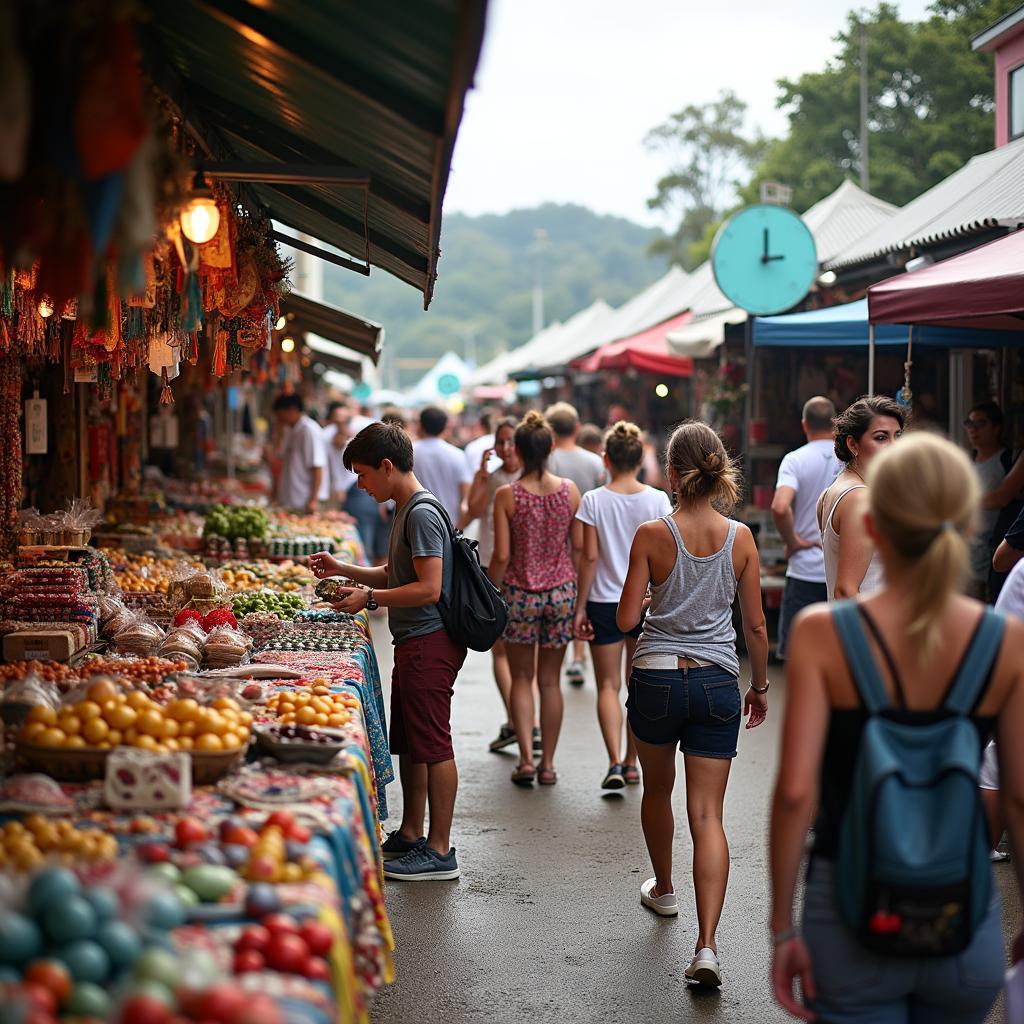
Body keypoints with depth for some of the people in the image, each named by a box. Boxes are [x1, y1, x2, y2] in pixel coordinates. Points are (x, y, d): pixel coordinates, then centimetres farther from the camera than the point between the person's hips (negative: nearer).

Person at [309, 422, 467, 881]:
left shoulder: (422, 513, -17)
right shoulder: (406, 509, 16)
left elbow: (428, 588, -23)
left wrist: (370, 598, -16)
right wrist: (341, 569, 18)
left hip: (430, 642, -11)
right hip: (414, 642, 11)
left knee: (433, 744, -5)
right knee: (408, 741, 17)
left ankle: (440, 851, 1)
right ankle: (410, 835, 28)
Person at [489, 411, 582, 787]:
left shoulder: (507, 495, -11)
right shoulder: (570, 491, -3)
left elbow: (501, 556, -11)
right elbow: (579, 547, 2)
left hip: (519, 593, -2)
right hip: (561, 592, 2)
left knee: (521, 679, 11)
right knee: (550, 680, 12)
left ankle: (526, 759, 1)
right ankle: (548, 763, 15)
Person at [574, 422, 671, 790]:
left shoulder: (594, 501, -9)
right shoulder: (658, 500, -5)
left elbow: (590, 557, -9)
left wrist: (580, 606, -2)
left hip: (604, 602, -2)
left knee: (608, 685, 6)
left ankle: (615, 761, -10)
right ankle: (632, 763, 22)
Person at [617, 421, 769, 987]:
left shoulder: (651, 535, -10)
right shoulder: (740, 538, -3)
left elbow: (626, 619, -8)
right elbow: (755, 626, 2)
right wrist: (759, 686, 16)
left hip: (657, 678, -1)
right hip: (717, 682, 1)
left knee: (657, 790, 25)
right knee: (707, 813, 0)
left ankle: (663, 889, 47)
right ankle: (706, 945, -11)